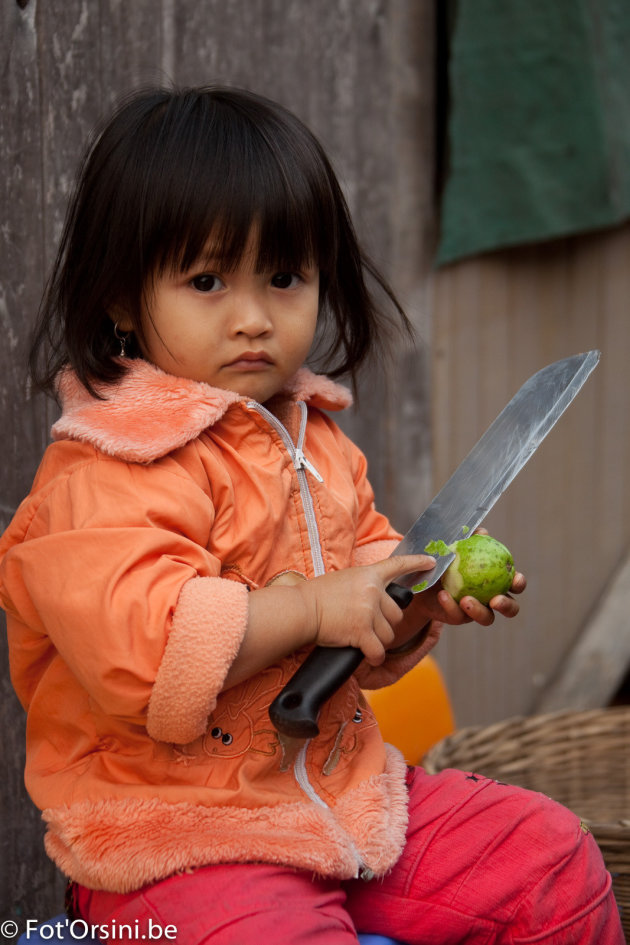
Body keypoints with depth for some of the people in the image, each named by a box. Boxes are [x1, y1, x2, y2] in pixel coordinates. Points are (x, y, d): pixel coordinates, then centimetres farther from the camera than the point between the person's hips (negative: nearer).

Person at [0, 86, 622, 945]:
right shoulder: (107, 474, -19)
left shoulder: (313, 441, 10)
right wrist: (312, 608, -26)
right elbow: (132, 647, -32)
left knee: (551, 857, 6)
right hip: (178, 853, -8)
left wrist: (431, 597, 2)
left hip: (345, 797, 8)